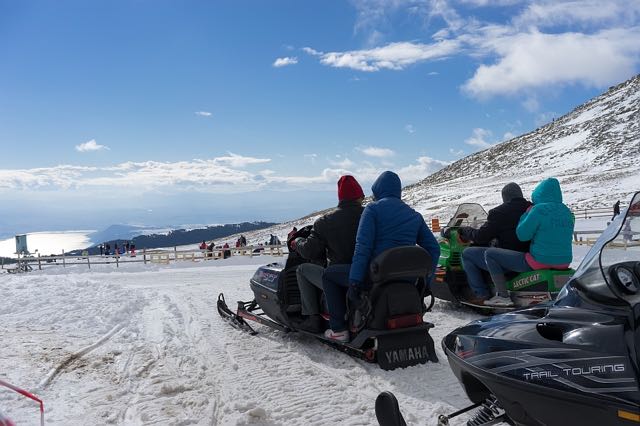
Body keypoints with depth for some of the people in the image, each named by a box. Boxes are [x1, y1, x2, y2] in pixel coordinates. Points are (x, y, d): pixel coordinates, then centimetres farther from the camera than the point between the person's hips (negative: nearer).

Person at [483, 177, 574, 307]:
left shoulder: (539, 209, -15)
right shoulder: (567, 211, 7)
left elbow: (522, 235, -11)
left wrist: (527, 213, 3)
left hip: (540, 262, -8)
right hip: (564, 263, 8)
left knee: (490, 254, 1)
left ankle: (503, 296, -2)